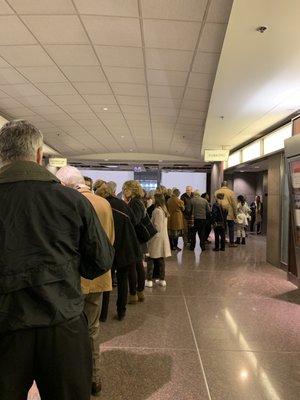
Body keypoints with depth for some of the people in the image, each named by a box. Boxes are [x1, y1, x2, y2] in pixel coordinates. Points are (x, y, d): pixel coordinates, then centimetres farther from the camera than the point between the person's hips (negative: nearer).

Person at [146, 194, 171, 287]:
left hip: (156, 238, -8)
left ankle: (149, 280, 6)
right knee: (161, 259, 13)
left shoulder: (156, 211, -16)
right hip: (163, 237, 8)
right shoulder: (164, 210, 10)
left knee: (151, 259, 1)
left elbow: (156, 227, -17)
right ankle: (162, 279, 19)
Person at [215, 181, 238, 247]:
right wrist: (235, 213, 3)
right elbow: (234, 204, -5)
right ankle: (231, 242, 9)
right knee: (231, 228, 6)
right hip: (230, 214, -2)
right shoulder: (231, 192, -5)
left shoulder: (217, 192, 2)